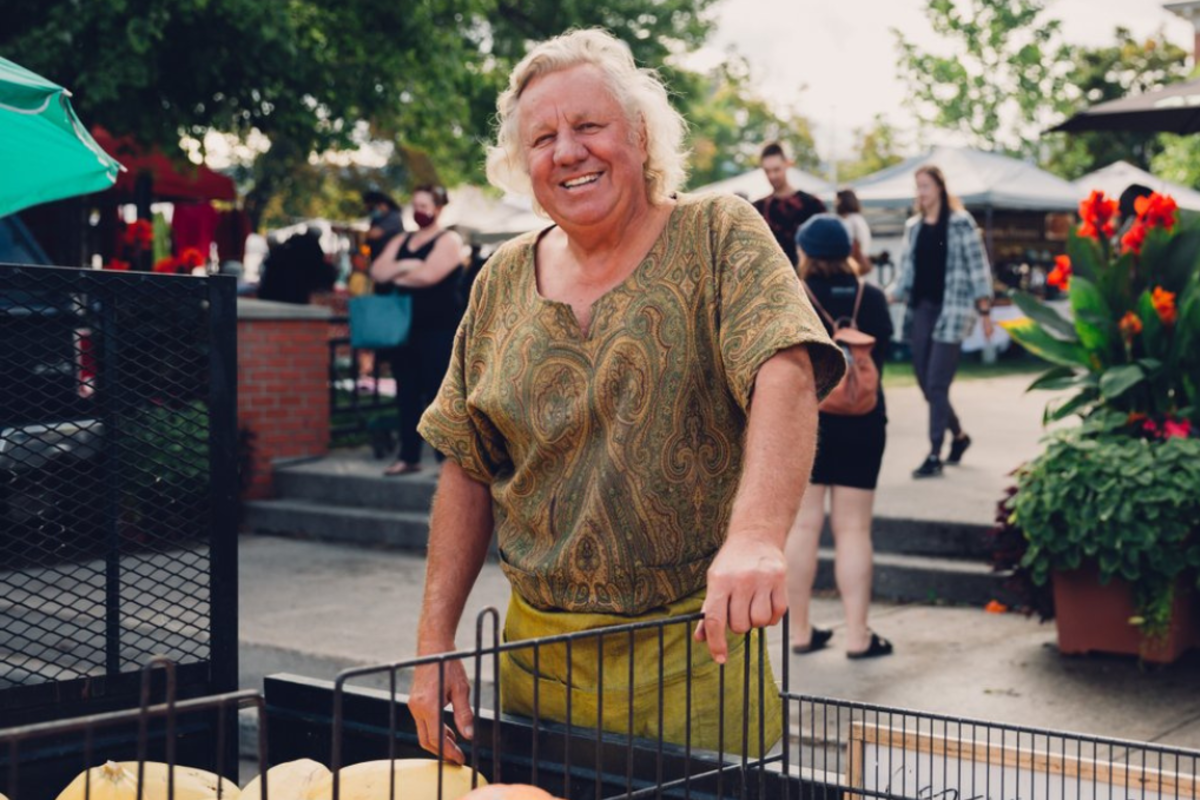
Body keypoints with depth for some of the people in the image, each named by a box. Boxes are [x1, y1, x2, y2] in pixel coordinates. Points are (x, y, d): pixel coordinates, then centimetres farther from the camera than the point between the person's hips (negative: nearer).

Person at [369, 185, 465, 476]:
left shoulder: (449, 241, -1)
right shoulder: (402, 241, 18)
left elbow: (428, 274, -16)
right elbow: (377, 271, 6)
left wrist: (394, 276, -1)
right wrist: (405, 266, -11)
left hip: (439, 329, -6)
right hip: (404, 326, 6)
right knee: (407, 393, 7)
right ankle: (409, 456, 13)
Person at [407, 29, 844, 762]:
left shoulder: (720, 237, -5)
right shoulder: (503, 282, 6)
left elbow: (784, 375, -22)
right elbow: (469, 472, 8)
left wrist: (757, 535, -40)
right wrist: (435, 643, 1)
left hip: (694, 651, -3)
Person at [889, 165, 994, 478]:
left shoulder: (961, 223, -3)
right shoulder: (913, 226, 12)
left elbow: (978, 267, -4)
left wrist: (984, 310, -9)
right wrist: (890, 297, 0)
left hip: (951, 311, -6)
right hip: (920, 309, 6)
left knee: (937, 385, -10)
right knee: (926, 384, 6)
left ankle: (935, 456, -4)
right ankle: (959, 434, 29)